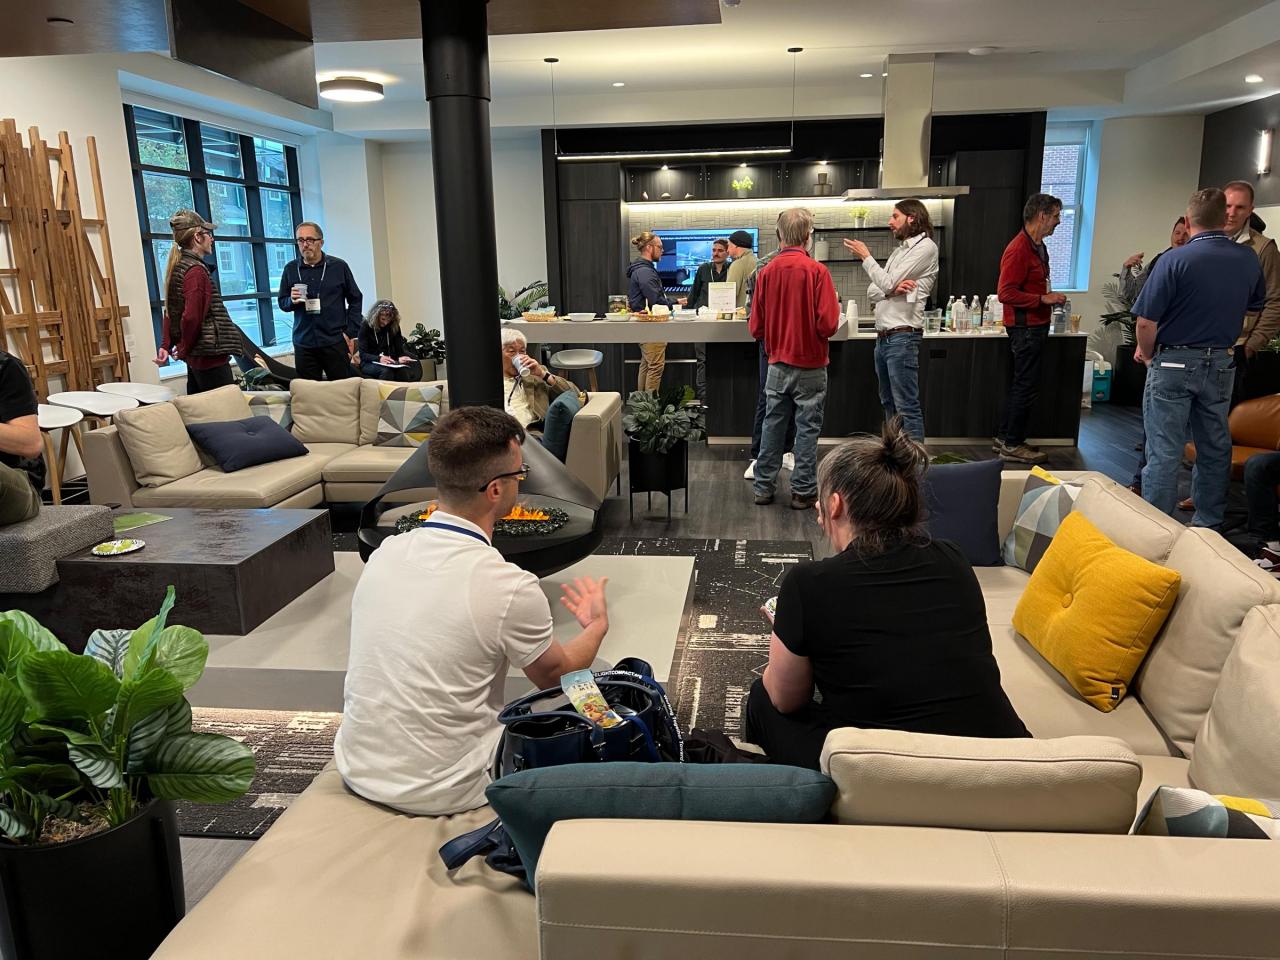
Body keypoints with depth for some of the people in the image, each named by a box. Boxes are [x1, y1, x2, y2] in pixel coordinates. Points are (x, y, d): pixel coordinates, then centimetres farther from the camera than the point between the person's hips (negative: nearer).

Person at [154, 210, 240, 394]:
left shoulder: (177, 267, 14)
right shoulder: (196, 270, -14)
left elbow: (170, 311, 19)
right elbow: (191, 317, -21)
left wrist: (166, 346, 16)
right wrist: (183, 351, -8)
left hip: (195, 358, 10)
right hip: (210, 358, -10)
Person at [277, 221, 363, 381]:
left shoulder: (339, 266, 1)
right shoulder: (290, 269, 7)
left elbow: (355, 299, 6)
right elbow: (282, 302, 15)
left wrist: (351, 333, -1)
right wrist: (292, 300, -9)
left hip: (335, 342, -2)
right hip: (303, 343, 2)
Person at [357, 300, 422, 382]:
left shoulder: (394, 327, 6)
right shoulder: (366, 326, -4)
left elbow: (399, 350, 3)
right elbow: (362, 354, -10)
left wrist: (400, 358, -22)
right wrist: (379, 359, -30)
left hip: (390, 363, 2)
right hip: (369, 364, -2)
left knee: (404, 370, -33)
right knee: (386, 371, -37)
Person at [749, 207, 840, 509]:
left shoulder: (766, 272, -3)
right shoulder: (816, 271, -14)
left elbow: (755, 327, 0)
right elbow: (828, 325, -18)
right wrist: (835, 311, 4)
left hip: (777, 365, 4)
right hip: (810, 366, -3)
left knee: (772, 425, 13)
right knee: (807, 428, 6)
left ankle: (763, 487, 19)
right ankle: (803, 492, 13)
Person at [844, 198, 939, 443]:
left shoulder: (925, 247, -7)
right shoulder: (900, 250, 21)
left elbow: (887, 283, -14)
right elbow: (872, 291, 13)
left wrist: (865, 256, -1)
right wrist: (892, 289, -9)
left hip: (902, 337, -9)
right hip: (883, 337, 9)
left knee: (907, 407, -10)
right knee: (889, 404, 15)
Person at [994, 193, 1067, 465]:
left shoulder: (1038, 246, 14)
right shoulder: (1018, 249, -17)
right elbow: (1006, 293, -22)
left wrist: (1050, 300, 13)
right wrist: (1043, 299, -21)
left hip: (1035, 325, 10)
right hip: (1025, 327, -10)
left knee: (1021, 384, 15)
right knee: (1027, 386, -5)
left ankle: (1004, 438, 23)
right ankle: (1012, 445, 3)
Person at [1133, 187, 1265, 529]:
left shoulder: (1175, 260, -16)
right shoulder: (1248, 260, 0)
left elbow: (1146, 322, -17)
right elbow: (1255, 306, 17)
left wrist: (1147, 353, 0)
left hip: (1173, 364, -5)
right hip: (1220, 363, 5)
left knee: (1164, 451, -1)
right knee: (1215, 447, 15)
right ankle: (1209, 523, 25)